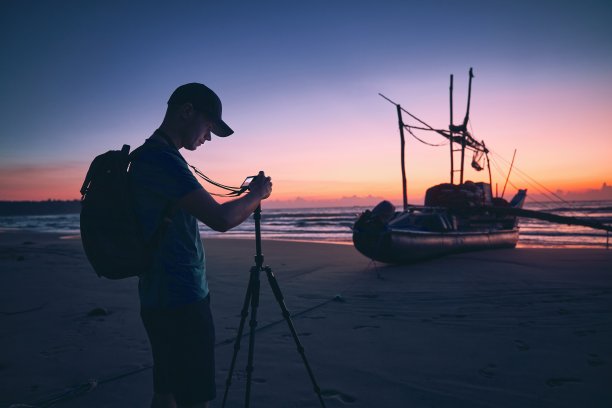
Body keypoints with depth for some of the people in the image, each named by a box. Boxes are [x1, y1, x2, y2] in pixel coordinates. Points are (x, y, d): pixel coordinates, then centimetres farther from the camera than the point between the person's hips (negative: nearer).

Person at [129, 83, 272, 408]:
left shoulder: (154, 156, 15)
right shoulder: (161, 158, -18)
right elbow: (221, 219, -24)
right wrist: (257, 194, -8)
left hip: (164, 299, 10)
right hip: (180, 302, -10)